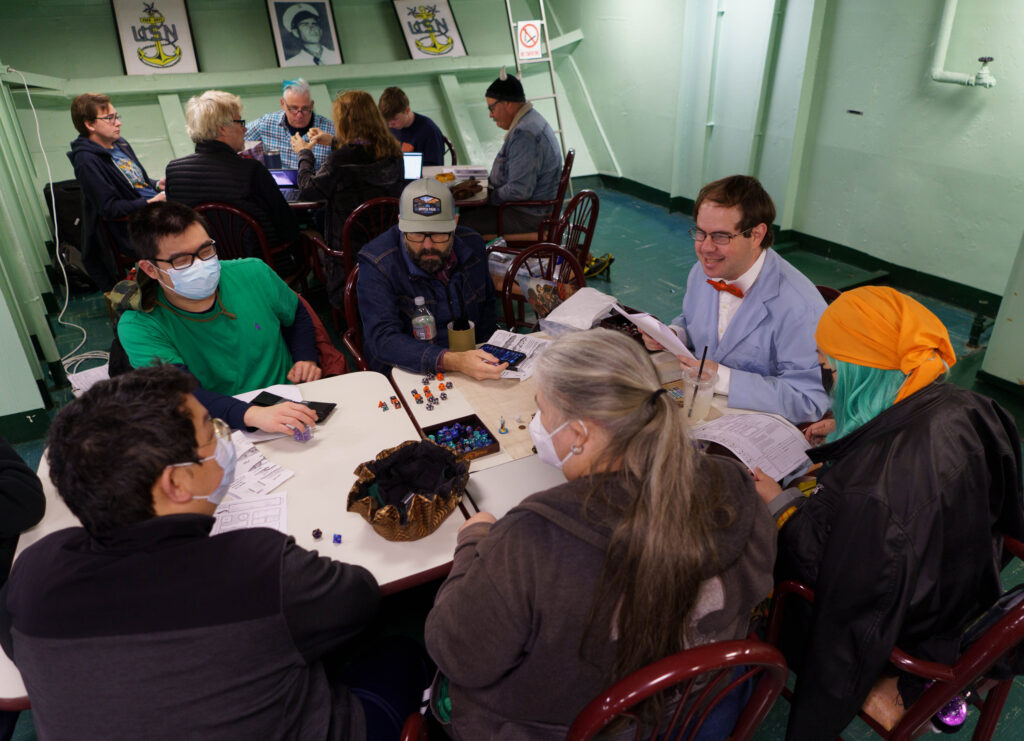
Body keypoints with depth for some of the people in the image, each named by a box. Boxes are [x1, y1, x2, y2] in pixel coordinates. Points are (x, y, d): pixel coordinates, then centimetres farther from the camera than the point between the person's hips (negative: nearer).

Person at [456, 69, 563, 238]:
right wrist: (484, 183, 11)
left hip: (528, 217, -11)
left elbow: (519, 191, -28)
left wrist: (490, 196, -12)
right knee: (467, 209, 16)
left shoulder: (524, 135, -24)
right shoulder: (530, 121, 12)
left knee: (462, 222, -13)